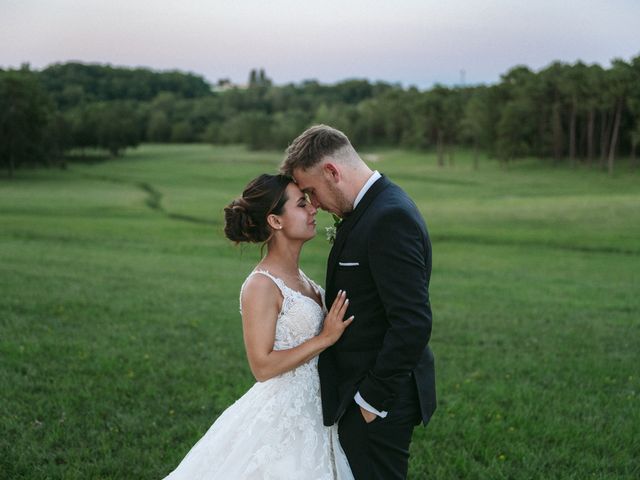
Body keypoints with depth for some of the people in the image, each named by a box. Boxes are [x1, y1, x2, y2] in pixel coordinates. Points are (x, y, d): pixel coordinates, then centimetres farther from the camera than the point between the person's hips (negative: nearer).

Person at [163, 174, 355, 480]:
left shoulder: (297, 277, 8)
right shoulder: (261, 285, -18)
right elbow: (262, 366, -19)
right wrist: (325, 338, -19)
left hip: (309, 413, 8)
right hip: (281, 418, -8)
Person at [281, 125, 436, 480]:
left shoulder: (390, 218, -21)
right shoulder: (370, 209, 10)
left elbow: (413, 323, -26)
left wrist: (374, 398, -19)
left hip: (381, 398, -10)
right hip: (363, 389, 10)